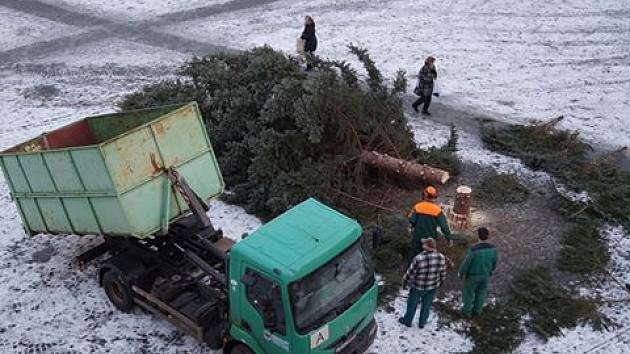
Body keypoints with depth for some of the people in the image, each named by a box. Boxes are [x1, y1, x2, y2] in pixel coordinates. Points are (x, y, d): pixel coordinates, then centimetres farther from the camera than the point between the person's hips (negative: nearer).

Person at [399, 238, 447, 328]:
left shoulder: (419, 259, -30)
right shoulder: (441, 257, -14)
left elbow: (411, 273, -19)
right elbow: (443, 273, -1)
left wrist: (405, 280, 0)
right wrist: (440, 282, 17)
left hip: (418, 287, -3)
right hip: (433, 287, 3)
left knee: (412, 304, 19)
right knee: (426, 305, 23)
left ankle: (407, 321, 38)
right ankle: (422, 323, 39)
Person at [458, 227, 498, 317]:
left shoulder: (474, 249, -35)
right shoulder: (492, 248, -20)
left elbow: (466, 263, -23)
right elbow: (494, 262, -2)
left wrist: (460, 272, -4)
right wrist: (491, 270, 19)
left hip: (473, 275, -4)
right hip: (485, 274, 4)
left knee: (468, 293, 19)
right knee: (481, 293, 25)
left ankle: (467, 311, 36)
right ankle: (477, 310, 42)